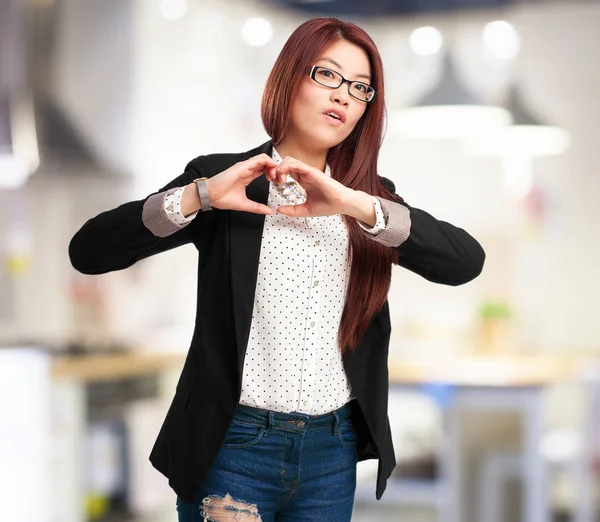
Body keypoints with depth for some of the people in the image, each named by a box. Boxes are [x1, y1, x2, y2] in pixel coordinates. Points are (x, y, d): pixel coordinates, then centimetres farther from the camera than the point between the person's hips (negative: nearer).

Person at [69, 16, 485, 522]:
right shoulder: (225, 179, -2)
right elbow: (88, 251, -10)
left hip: (333, 453, 3)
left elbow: (466, 261, -10)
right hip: (232, 446, -3)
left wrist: (358, 206, -21)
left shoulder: (370, 198, 7)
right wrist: (198, 196, -21)